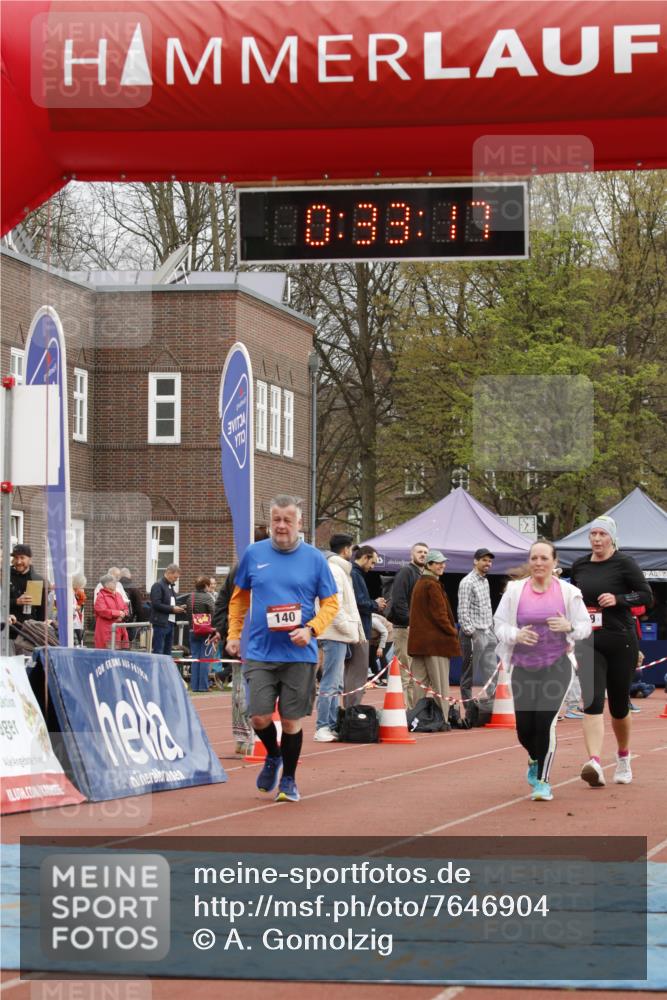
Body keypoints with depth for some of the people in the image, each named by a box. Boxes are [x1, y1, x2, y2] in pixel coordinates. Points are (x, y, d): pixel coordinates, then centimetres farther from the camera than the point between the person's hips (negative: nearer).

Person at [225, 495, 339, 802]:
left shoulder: (314, 558, 1)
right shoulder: (253, 554, 6)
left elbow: (331, 603, 3)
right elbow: (239, 597, 19)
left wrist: (311, 629, -13)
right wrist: (234, 633, 13)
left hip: (299, 654, -1)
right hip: (260, 653, 1)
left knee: (292, 721, 2)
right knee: (260, 717, -7)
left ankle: (288, 780, 19)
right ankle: (273, 756, 25)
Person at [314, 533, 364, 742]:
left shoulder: (339, 570, 21)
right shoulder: (334, 570, -12)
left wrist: (357, 631, 17)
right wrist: (349, 630, -16)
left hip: (338, 636, 11)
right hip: (335, 635, -11)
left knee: (336, 685, 13)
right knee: (330, 684, -10)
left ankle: (332, 726, 17)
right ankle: (322, 728, -11)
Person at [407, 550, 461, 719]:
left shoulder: (419, 584, 16)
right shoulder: (432, 585, -13)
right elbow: (440, 614, -17)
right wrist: (453, 632, -4)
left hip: (419, 640, 9)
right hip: (436, 641, -9)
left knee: (420, 681, 9)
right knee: (440, 683, -5)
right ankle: (442, 719, -4)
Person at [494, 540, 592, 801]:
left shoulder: (568, 592, -1)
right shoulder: (514, 590, 1)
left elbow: (585, 626, 5)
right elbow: (499, 624, 4)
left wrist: (569, 627, -17)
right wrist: (516, 635, -17)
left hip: (556, 665, -2)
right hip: (523, 668, 2)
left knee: (545, 721, -15)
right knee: (524, 728, 1)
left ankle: (542, 781, 0)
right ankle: (535, 760, 38)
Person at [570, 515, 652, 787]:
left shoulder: (624, 564, -3)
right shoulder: (579, 566, 10)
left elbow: (645, 594, -4)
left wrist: (618, 599, -17)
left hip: (620, 642, -2)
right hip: (588, 644, 2)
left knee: (619, 706, 8)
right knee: (592, 701, -15)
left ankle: (623, 756, 34)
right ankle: (594, 763, -27)